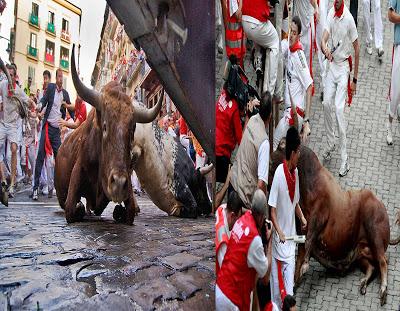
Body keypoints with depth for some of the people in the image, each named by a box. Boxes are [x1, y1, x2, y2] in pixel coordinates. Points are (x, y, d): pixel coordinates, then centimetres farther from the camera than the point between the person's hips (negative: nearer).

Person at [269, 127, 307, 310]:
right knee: (277, 278, 9)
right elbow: (272, 209, -16)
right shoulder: (279, 174, -19)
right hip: (279, 237, -5)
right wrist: (279, 231, -26)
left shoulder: (295, 172, 3)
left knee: (289, 279, 9)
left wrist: (302, 218, 0)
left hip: (291, 236, 6)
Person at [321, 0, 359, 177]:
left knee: (339, 108, -13)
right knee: (326, 104, 2)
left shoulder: (349, 19, -17)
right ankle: (330, 144, 23)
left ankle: (344, 159, -8)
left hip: (344, 66, -5)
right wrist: (325, 48, -36)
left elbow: (357, 48, -10)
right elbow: (324, 39, -8)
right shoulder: (331, 14, -1)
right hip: (332, 64, 5)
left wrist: (355, 79, -9)